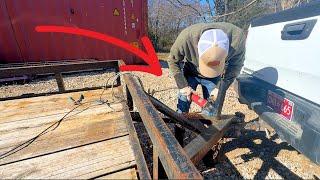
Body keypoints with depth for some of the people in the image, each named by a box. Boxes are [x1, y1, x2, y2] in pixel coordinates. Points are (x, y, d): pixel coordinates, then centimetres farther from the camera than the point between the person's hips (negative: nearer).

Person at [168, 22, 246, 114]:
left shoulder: (238, 39, -32)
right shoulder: (186, 37, -36)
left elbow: (235, 66, -13)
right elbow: (173, 61, -18)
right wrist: (183, 85, -18)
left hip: (214, 77, 1)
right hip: (190, 73, 0)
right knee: (183, 101, -1)